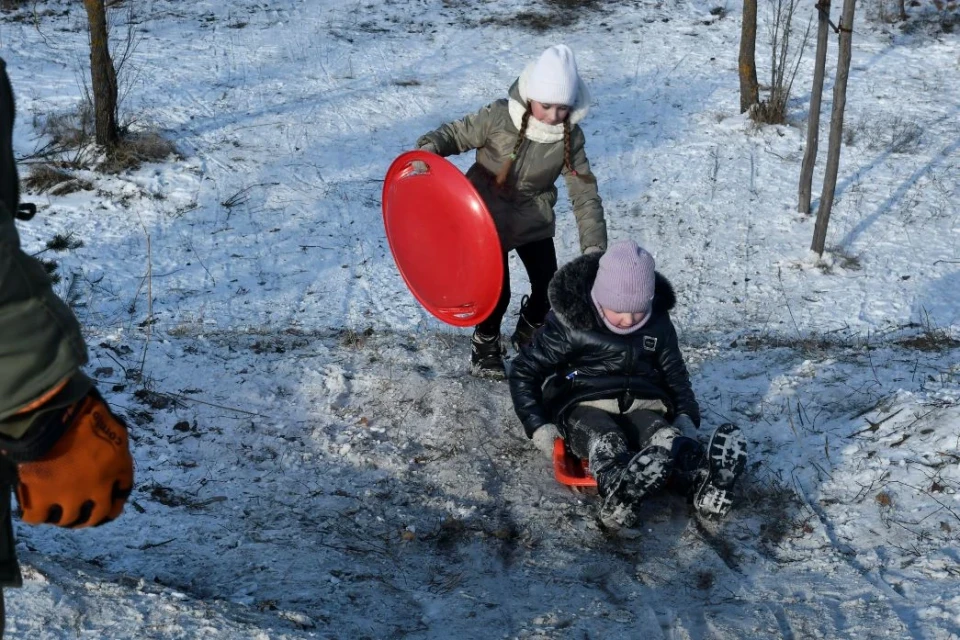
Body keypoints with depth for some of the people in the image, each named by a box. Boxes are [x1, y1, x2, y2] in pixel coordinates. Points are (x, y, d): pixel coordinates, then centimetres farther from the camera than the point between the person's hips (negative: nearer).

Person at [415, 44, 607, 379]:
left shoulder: (570, 137, -13)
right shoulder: (498, 117, -23)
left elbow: (585, 194, -12)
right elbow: (456, 133, -9)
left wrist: (594, 246, -20)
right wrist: (429, 148, -31)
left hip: (534, 220, 4)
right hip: (488, 217, -3)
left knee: (549, 286, 4)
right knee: (497, 291, -8)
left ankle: (529, 334, 38)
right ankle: (485, 345, 23)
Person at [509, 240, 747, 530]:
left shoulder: (658, 322, 7)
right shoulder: (571, 322, -5)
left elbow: (675, 372, 20)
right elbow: (524, 371, 1)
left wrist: (686, 414, 0)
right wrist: (538, 425, -10)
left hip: (641, 408, 3)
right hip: (585, 408, -3)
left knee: (668, 439, -33)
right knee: (606, 443, -39)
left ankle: (704, 482, -64)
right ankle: (619, 494, -72)